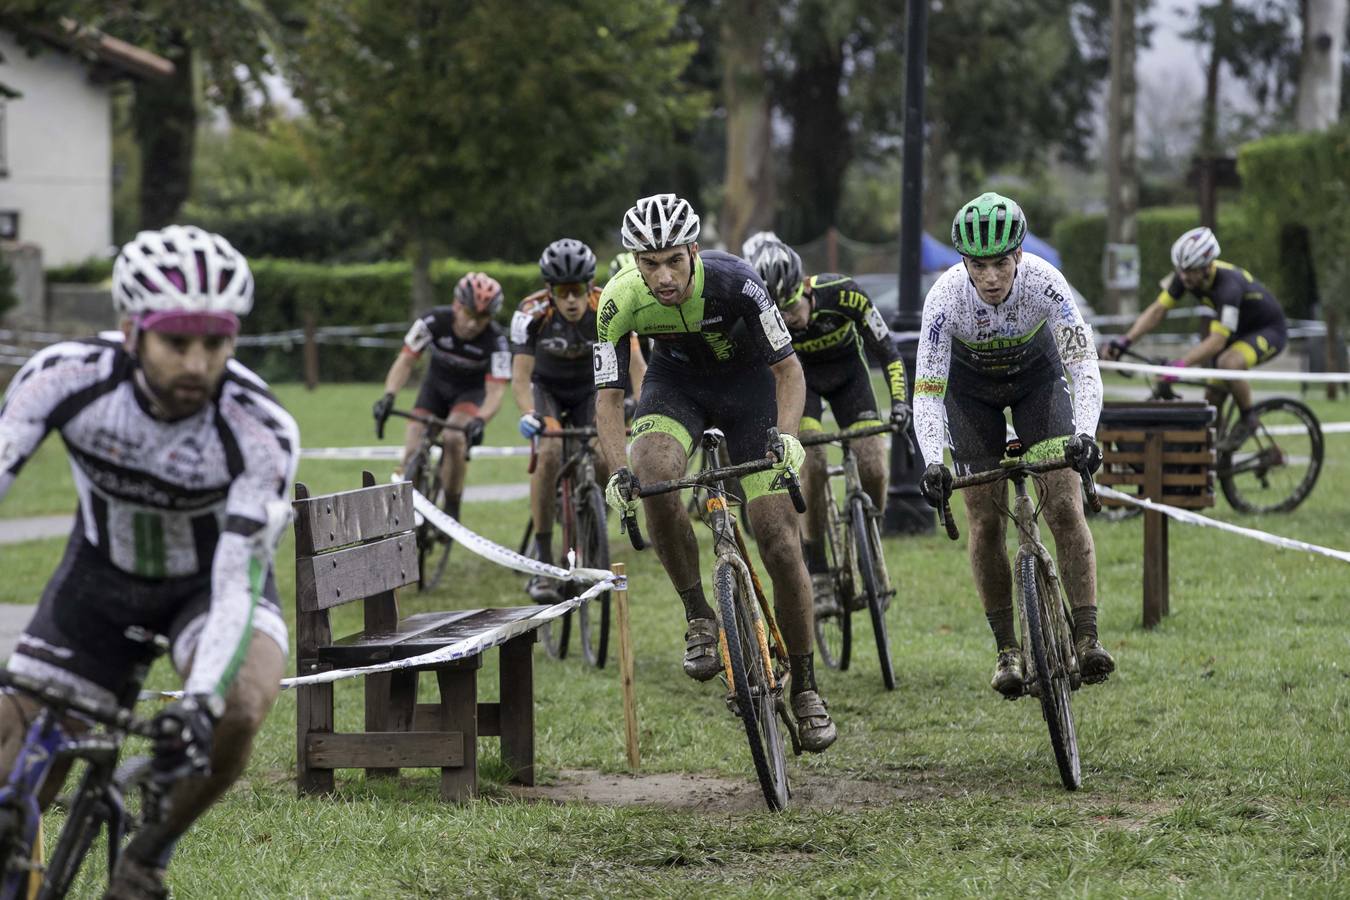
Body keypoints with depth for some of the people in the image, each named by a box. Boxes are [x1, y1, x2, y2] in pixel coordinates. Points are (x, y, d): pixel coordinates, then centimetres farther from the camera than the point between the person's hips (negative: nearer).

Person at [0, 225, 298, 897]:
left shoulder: (261, 432, -32)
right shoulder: (68, 375, -28)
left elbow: (238, 585, -35)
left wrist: (200, 701, -51)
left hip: (211, 581, -2)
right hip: (101, 573, 2)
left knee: (237, 710, -32)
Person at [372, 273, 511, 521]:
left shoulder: (496, 340, -28)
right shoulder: (434, 321, -25)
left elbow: (495, 392, -31)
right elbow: (405, 361, -24)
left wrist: (479, 421, -51)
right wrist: (388, 396, -40)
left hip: (471, 391, -2)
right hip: (436, 386, 2)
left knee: (454, 438, -30)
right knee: (412, 453, -16)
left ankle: (451, 509, -13)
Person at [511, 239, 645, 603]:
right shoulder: (532, 313, -30)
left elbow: (636, 366, -31)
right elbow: (521, 374, -33)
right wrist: (527, 415, -52)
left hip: (590, 389, 2)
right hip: (546, 387, -2)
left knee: (605, 463, -18)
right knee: (549, 453, -28)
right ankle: (542, 563, -24)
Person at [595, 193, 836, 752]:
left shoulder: (734, 282, -32)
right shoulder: (621, 302, -26)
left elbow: (788, 369, -22)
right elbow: (609, 395, -16)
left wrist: (787, 437, -40)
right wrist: (618, 470, -32)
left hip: (748, 380, -1)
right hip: (677, 381, 1)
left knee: (779, 543, -8)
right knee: (653, 474, -33)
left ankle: (804, 688, 8)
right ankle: (699, 617, -14)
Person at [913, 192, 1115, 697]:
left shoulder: (1044, 282, -33)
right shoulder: (946, 297, -33)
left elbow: (1084, 366, -34)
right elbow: (927, 395, -32)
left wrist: (1084, 435, -51)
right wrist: (932, 465, -48)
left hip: (1036, 375, 0)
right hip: (970, 386, 0)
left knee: (1065, 505, -14)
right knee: (986, 522, -6)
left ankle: (1087, 636, -12)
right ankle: (1007, 649, 5)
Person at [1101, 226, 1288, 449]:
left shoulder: (1228, 285, -37)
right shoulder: (1184, 275, -16)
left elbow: (1217, 341, -43)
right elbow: (1158, 309, -14)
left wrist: (1180, 364, -53)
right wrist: (1124, 341, -27)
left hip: (1269, 330, -8)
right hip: (1239, 330, 8)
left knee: (1228, 362, -35)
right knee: (1212, 398, 0)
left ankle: (1248, 420, -14)